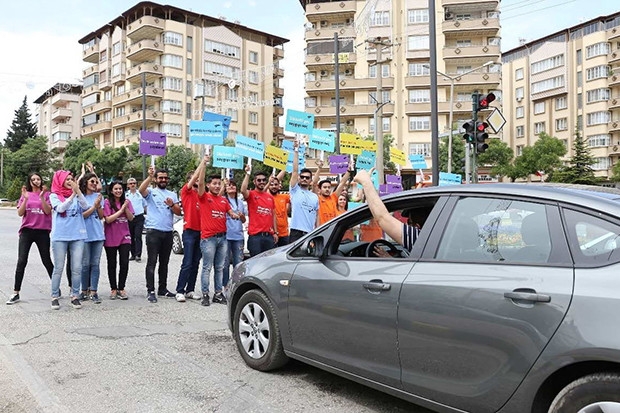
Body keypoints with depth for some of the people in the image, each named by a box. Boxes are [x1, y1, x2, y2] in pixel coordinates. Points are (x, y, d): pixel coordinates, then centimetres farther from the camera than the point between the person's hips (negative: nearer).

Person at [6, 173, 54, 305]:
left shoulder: (47, 194, 4)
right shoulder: (25, 194, 9)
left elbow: (48, 211, -8)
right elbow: (20, 213, 0)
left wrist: (42, 197, -18)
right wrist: (25, 198, -12)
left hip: (43, 232, -1)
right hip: (26, 231, 1)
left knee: (47, 261, 6)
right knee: (21, 261, -5)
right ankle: (16, 293, -1)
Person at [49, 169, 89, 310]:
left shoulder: (77, 195, 10)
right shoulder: (54, 196, 5)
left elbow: (85, 207, -6)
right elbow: (60, 208, -13)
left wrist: (78, 191, -16)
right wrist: (72, 194, -19)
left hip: (78, 236, 2)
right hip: (59, 236, -2)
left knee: (77, 268, 1)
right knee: (58, 268, 2)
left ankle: (75, 296, 10)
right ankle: (55, 297, 11)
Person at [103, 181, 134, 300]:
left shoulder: (126, 201, 7)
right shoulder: (107, 202, -4)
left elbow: (131, 218, 2)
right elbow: (108, 219, -12)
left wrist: (126, 207, -13)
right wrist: (121, 210, -14)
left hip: (124, 236, 2)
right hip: (110, 238, -2)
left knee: (124, 263, -4)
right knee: (112, 264, 7)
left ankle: (121, 288, 7)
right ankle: (113, 289, 18)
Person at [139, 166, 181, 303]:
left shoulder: (172, 195, 15)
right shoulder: (151, 192, 3)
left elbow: (179, 212, 7)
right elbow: (141, 190, -21)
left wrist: (172, 205, -12)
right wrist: (150, 176, -30)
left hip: (168, 232, 5)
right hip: (153, 231, -5)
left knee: (164, 262, 12)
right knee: (152, 262, -5)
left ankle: (162, 289, 21)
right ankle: (150, 291, -2)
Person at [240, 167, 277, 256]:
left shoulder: (270, 197, 15)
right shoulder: (251, 194, -1)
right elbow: (243, 190, -26)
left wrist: (275, 232, 13)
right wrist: (248, 173, -23)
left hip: (269, 235, 5)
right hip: (255, 235, -5)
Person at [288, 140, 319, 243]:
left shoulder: (315, 197, 14)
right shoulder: (295, 191, 3)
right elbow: (295, 170, -5)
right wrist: (296, 151, -8)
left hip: (310, 234, 4)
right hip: (296, 232, -4)